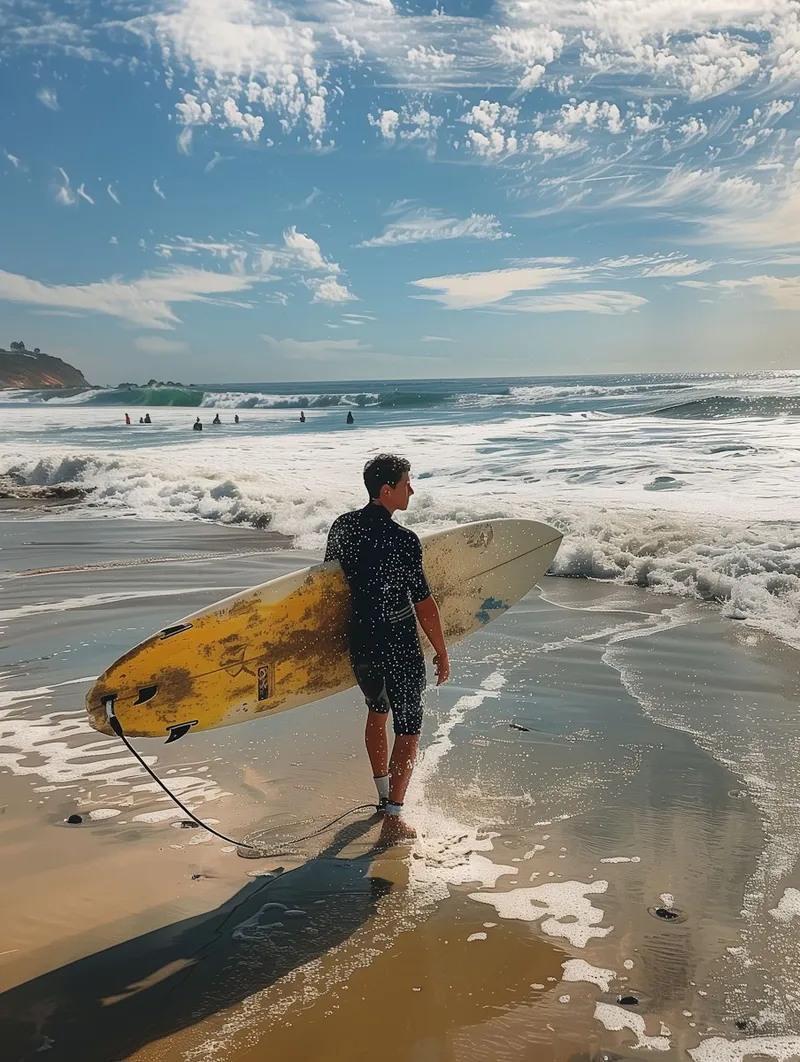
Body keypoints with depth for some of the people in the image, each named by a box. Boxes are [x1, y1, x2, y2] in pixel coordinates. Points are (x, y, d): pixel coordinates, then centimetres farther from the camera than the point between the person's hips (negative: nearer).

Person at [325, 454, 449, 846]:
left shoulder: (341, 527, 0)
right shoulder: (403, 541, -20)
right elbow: (424, 604, -17)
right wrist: (442, 653, -5)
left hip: (359, 641, 7)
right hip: (399, 647, -7)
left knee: (377, 713, 26)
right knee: (408, 730, 5)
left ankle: (384, 796, 40)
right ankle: (393, 820, 2)